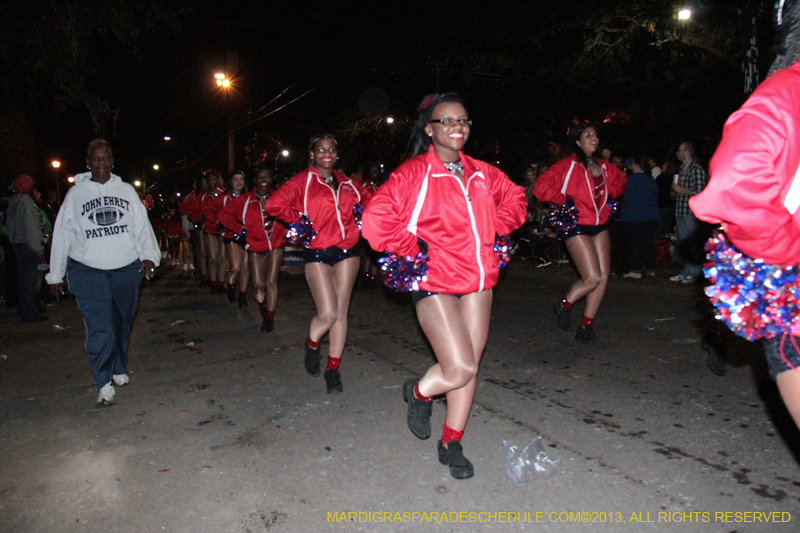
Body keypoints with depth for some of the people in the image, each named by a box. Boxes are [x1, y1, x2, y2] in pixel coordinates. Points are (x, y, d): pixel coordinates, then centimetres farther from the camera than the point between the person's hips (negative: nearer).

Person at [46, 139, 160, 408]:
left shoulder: (126, 190, 8)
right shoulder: (75, 193, 5)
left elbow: (142, 226, 5)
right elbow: (62, 234, 7)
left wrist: (149, 255, -11)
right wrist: (55, 274, 6)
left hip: (127, 267, 2)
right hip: (87, 269, -2)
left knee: (122, 323, 12)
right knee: (99, 327, -10)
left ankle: (119, 369, 33)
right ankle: (104, 384, -2)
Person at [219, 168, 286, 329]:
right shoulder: (245, 200, 2)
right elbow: (225, 214, 6)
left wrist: (285, 231, 1)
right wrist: (239, 229, -2)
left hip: (275, 247, -1)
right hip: (255, 249, 1)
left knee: (271, 282, -8)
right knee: (258, 285, 1)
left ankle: (269, 317, 2)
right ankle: (263, 307, 30)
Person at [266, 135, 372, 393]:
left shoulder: (347, 184, 12)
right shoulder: (303, 180, -1)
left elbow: (369, 199, 28)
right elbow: (274, 204, -11)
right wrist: (299, 222, -8)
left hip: (347, 250, 4)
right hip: (317, 253, -4)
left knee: (340, 312, 4)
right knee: (328, 313, -11)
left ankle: (333, 368, 17)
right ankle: (312, 345, 23)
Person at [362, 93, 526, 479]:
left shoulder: (481, 173, 8)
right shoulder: (413, 173, -9)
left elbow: (514, 197, 25)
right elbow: (376, 221, -18)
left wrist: (495, 229, 9)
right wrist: (415, 250, -14)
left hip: (477, 282, 6)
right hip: (434, 283, -5)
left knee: (468, 368, 9)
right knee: (459, 368, -12)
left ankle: (451, 445, 29)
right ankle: (418, 393, 23)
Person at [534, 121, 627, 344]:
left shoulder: (603, 166, 10)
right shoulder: (568, 165, -9)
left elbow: (620, 179, 31)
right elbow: (541, 187, -17)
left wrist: (610, 193, 12)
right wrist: (564, 201, -15)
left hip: (600, 226, 7)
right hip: (577, 227, -7)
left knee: (603, 277, 2)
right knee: (592, 278, -12)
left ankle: (586, 325, 14)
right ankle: (564, 305, 16)